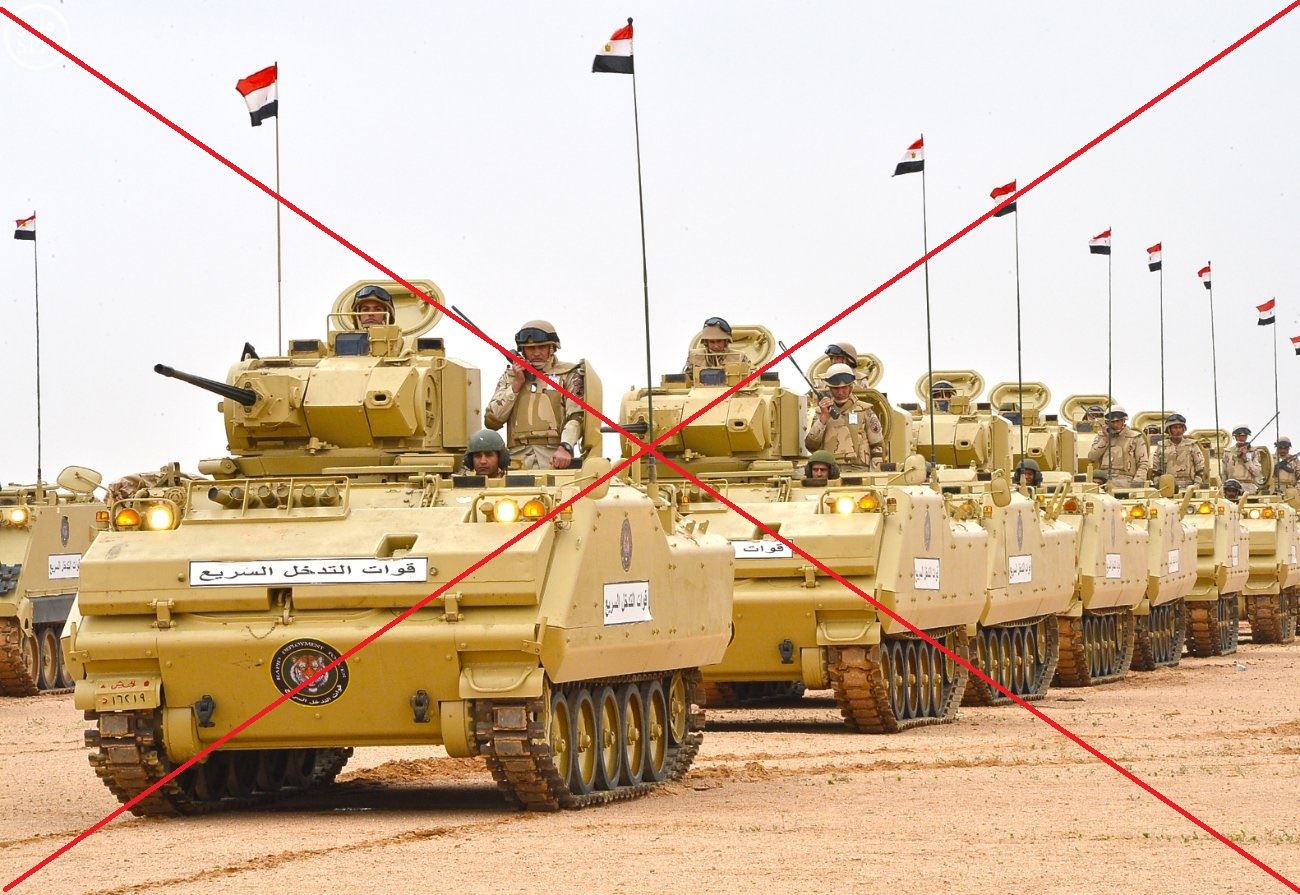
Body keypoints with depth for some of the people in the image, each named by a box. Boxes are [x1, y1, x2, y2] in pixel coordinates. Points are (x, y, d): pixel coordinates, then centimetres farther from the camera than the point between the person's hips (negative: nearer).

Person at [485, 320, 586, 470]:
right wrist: (517, 384, 7)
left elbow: (575, 417, -1)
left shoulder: (567, 375, 13)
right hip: (518, 458, 2)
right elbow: (491, 421, 13)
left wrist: (565, 447, -20)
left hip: (553, 458, -2)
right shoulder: (510, 376, 22)